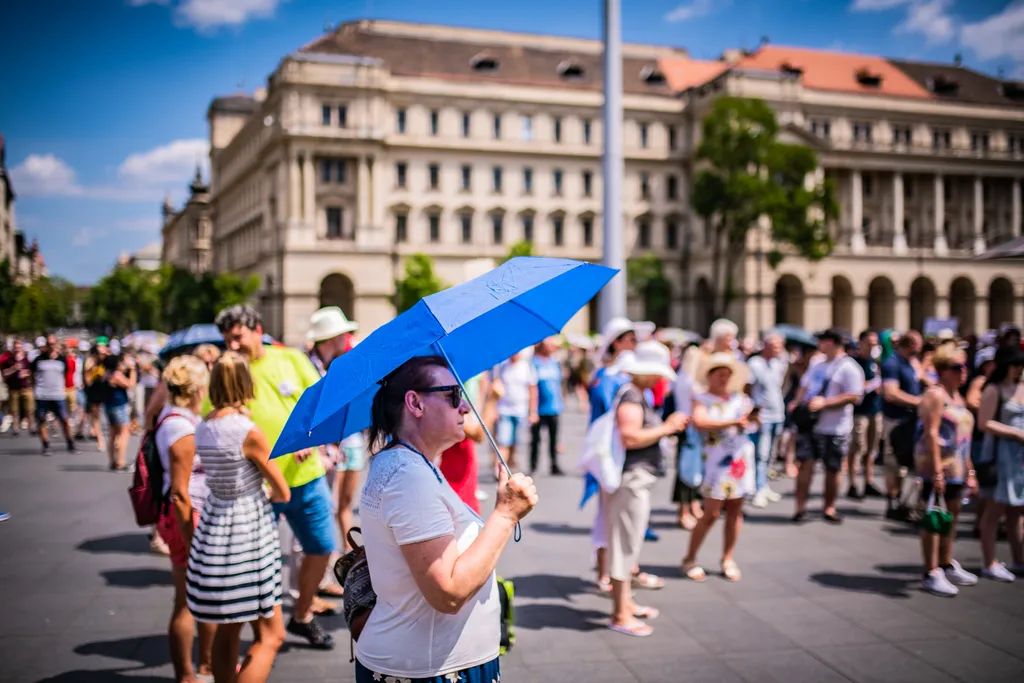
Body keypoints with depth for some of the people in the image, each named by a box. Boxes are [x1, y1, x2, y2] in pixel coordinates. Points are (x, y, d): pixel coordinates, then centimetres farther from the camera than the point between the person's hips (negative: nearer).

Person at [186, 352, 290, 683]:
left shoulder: (203, 427, 2)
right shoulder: (249, 431, -18)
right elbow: (283, 493, -7)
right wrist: (267, 494, 11)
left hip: (214, 525, 8)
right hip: (247, 531, -8)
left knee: (227, 629, 18)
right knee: (270, 635, 2)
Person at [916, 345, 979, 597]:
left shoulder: (957, 396, 16)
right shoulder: (935, 394, -12)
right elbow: (931, 433, -19)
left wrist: (969, 470, 20)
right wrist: (937, 471, -24)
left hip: (956, 465, 9)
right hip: (936, 462, -9)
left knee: (952, 514, 16)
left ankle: (946, 565, 29)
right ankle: (931, 574, 1)